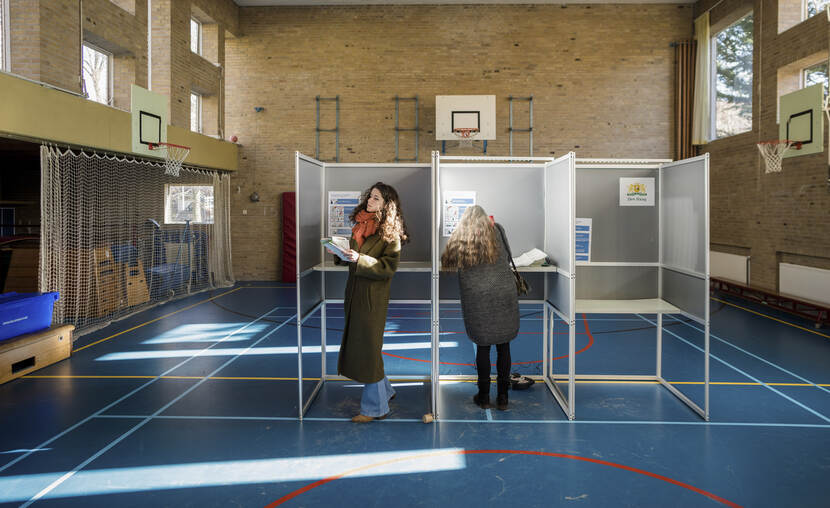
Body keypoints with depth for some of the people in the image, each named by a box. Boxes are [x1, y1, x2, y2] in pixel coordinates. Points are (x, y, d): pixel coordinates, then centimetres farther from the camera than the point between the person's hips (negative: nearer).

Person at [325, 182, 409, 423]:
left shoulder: (390, 232, -11)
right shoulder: (360, 226, 11)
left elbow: (389, 266, -17)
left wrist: (359, 259, -25)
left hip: (373, 298, -8)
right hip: (354, 294, 8)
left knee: (368, 348, -2)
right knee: (358, 346, 16)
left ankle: (375, 407, 13)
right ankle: (384, 391, 35)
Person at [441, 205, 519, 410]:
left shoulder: (458, 239, 6)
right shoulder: (497, 230, 5)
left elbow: (446, 264, 8)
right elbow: (507, 256, 12)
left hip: (476, 300, 0)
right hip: (504, 297, 0)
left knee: (483, 347, 10)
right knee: (503, 346, 8)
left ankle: (484, 396, 17)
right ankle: (502, 397, 14)